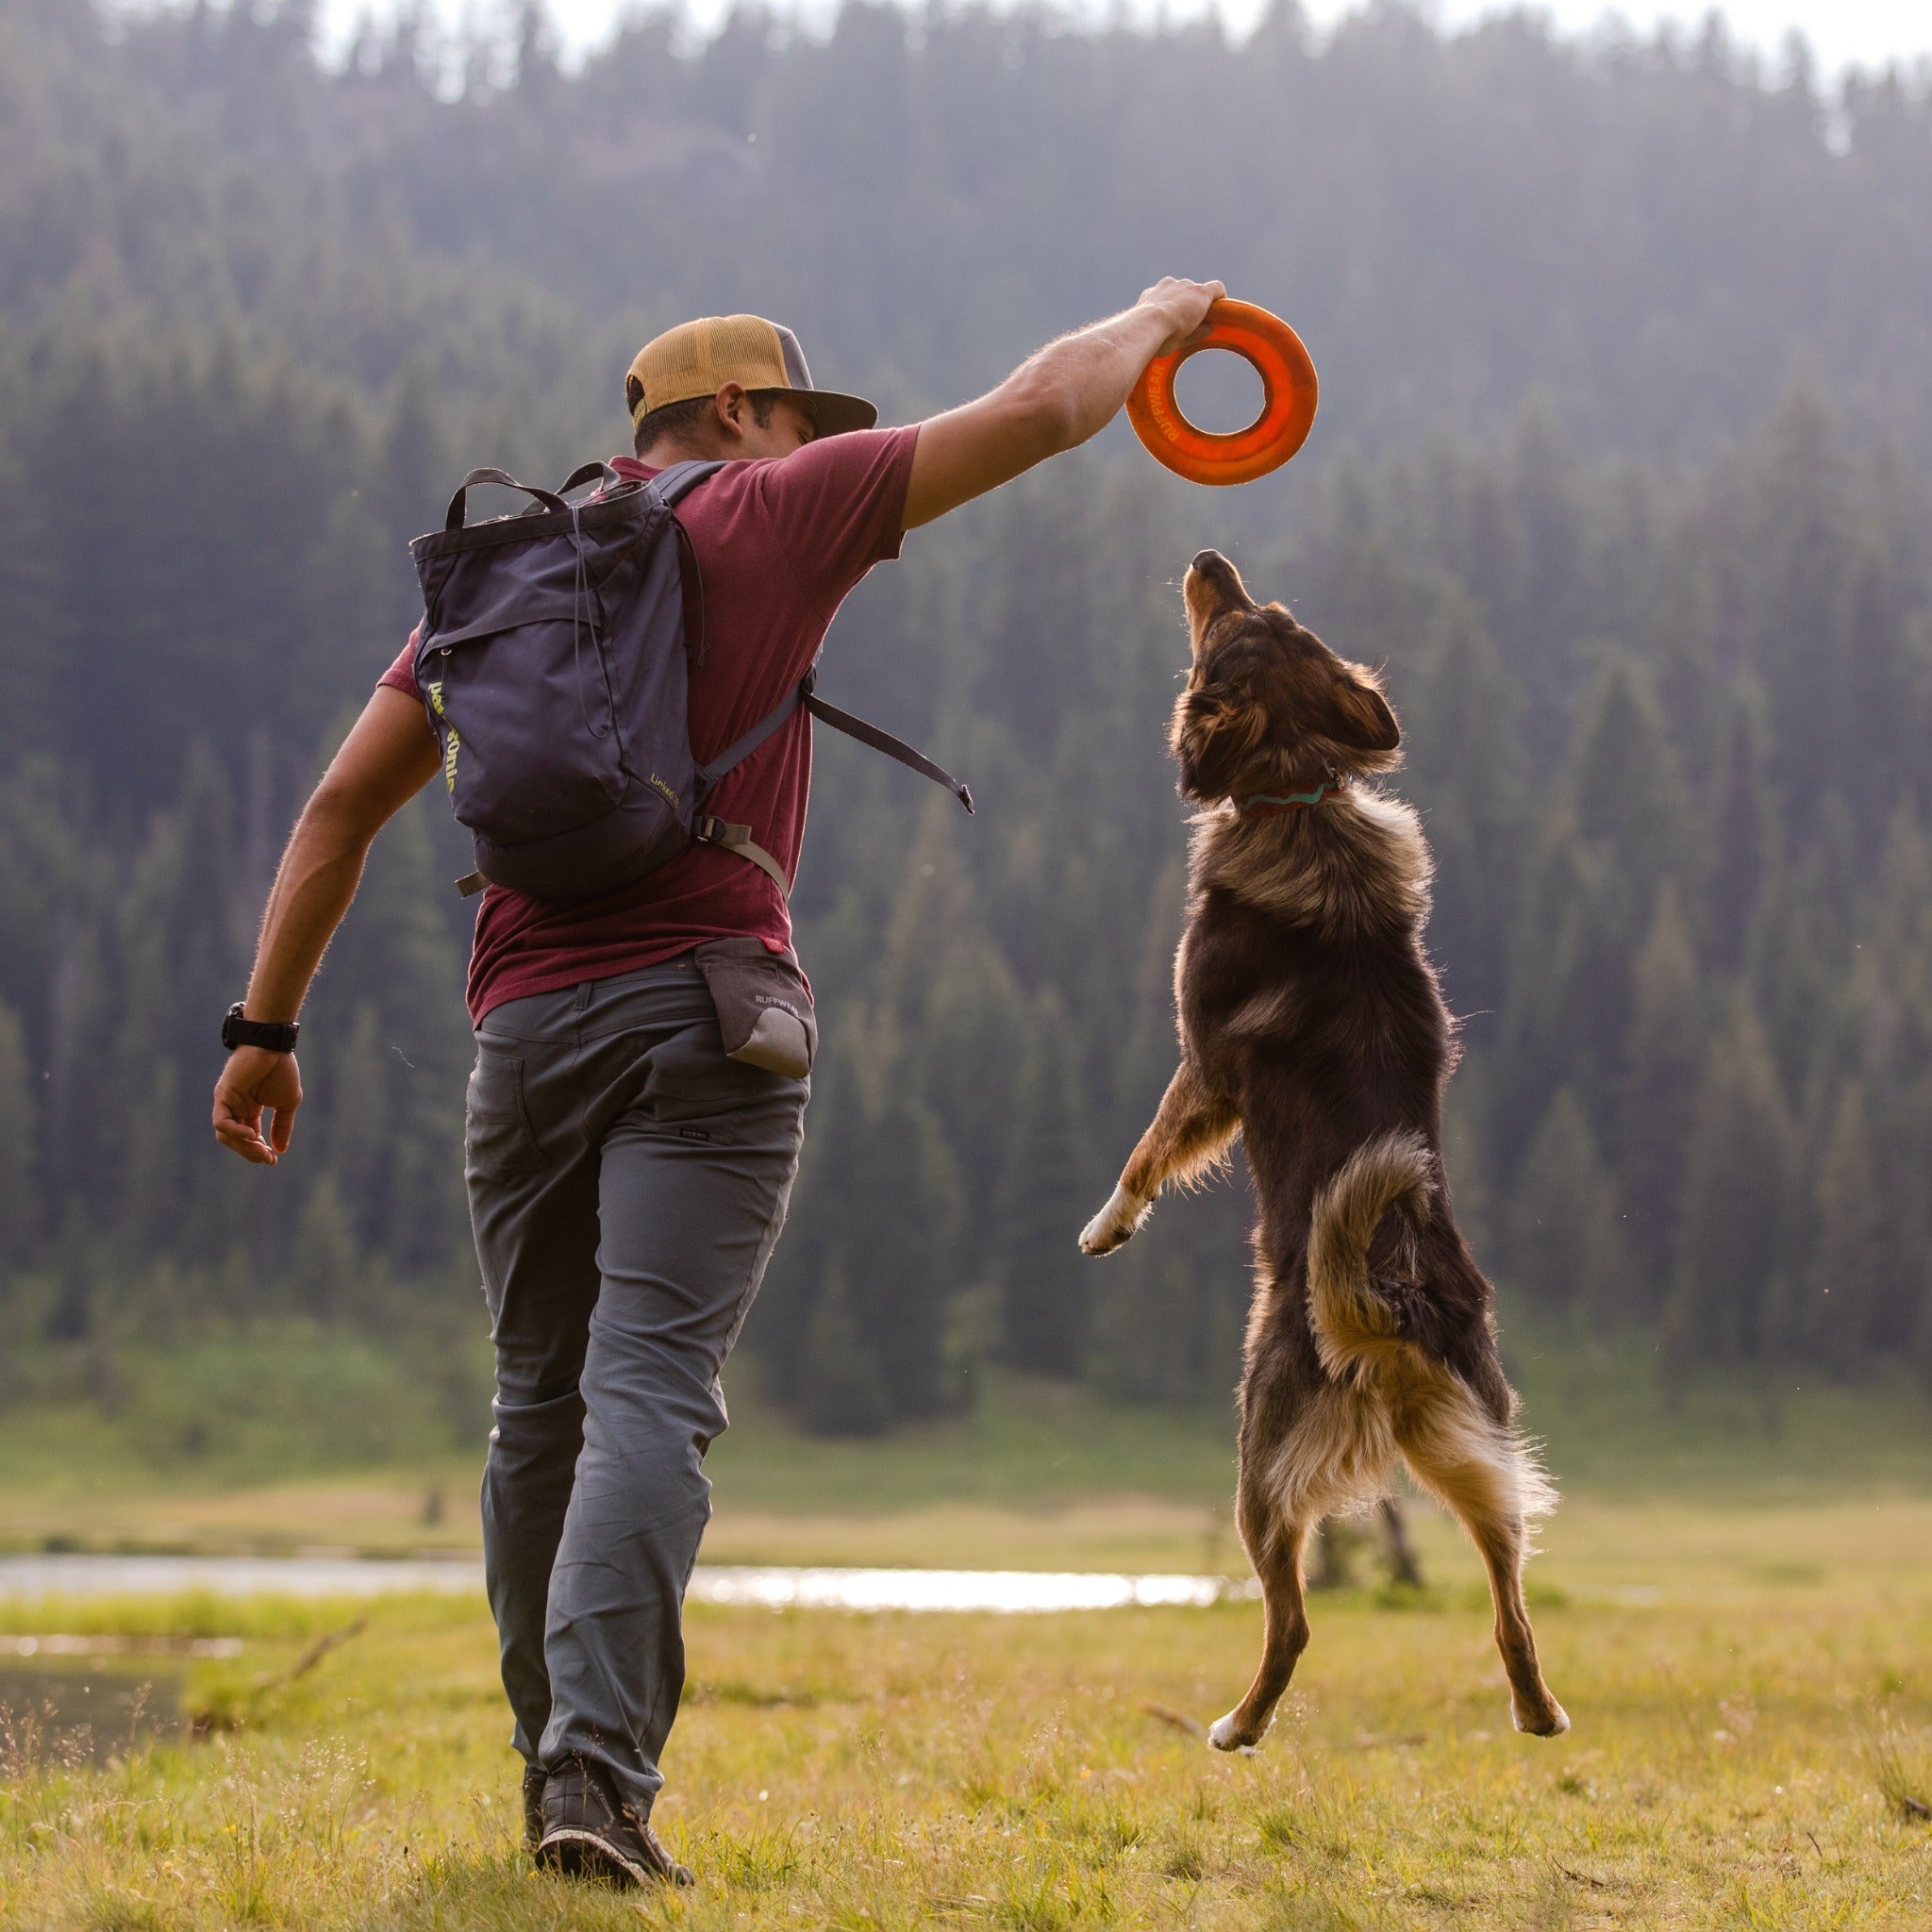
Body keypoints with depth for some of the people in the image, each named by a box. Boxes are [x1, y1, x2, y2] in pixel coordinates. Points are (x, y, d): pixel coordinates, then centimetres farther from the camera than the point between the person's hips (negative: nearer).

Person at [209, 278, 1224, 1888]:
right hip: (701, 1014, -4)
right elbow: (1039, 410, 9)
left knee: (541, 1402, 13)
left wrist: (266, 1027, 16)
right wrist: (1158, 319, 28)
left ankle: (558, 1770, 19)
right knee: (650, 1392, -12)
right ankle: (601, 1769, -24)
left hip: (526, 1021, 4)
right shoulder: (772, 515, 6)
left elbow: (344, 803, 13)